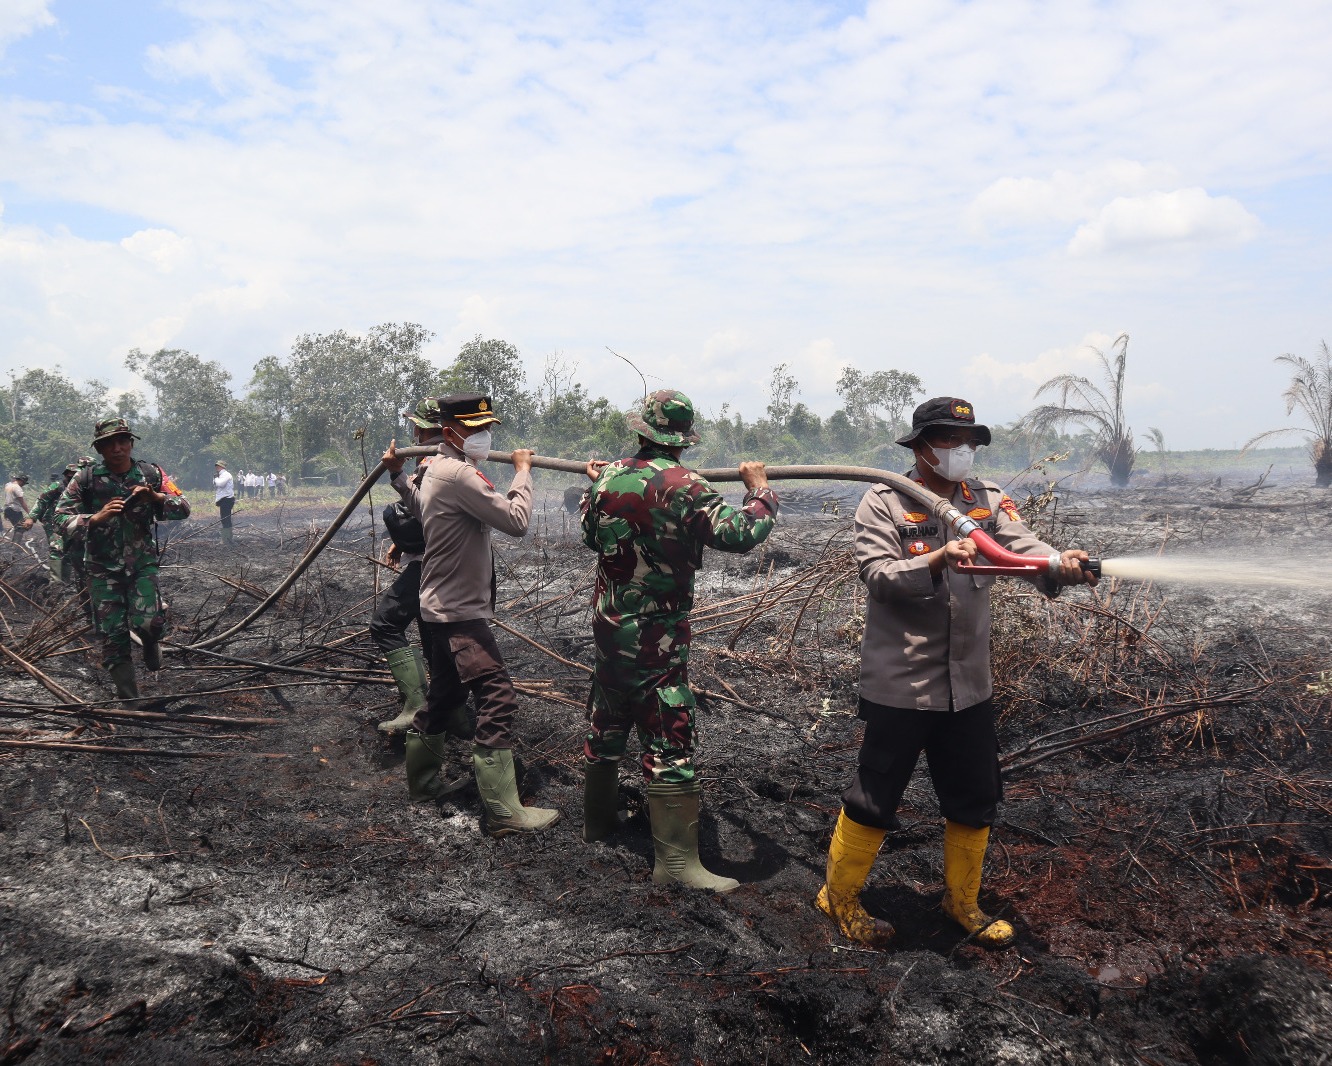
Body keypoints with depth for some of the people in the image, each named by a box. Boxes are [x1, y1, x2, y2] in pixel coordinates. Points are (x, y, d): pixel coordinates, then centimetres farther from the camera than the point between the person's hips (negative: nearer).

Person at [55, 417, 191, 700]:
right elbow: (61, 520, -8)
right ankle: (129, 700, 13)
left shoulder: (151, 474, -1)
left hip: (142, 563, 0)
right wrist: (96, 518, -25)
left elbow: (183, 509, -1)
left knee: (148, 623, -19)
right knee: (113, 637, 0)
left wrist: (155, 497, -19)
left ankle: (149, 640, 20)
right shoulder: (85, 479, -5)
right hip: (103, 568, 0)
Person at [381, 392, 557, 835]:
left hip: (445, 606, 11)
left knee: (446, 696, 22)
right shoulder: (458, 474, -20)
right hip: (459, 612, -11)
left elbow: (419, 505, 32)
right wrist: (522, 471, -9)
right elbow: (516, 521, -22)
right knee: (497, 699, -15)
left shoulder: (435, 470, 13)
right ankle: (504, 811, -14)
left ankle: (422, 780, 38)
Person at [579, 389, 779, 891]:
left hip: (608, 623, 7)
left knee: (607, 723, 21)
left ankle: (597, 818, 39)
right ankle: (677, 860, 0)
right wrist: (759, 491, -4)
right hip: (657, 634, -7)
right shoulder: (682, 486, -18)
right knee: (669, 740, -3)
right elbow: (738, 533, -22)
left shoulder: (609, 477, 1)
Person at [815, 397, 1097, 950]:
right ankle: (839, 896, 26)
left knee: (975, 800, 16)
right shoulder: (884, 503, -9)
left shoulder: (988, 501, 4)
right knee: (875, 798, 5)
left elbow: (1024, 547, -12)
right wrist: (937, 560, -35)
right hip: (900, 682, -5)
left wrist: (1062, 564, -33)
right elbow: (878, 575, -20)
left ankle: (962, 902, 37)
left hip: (969, 682, 5)